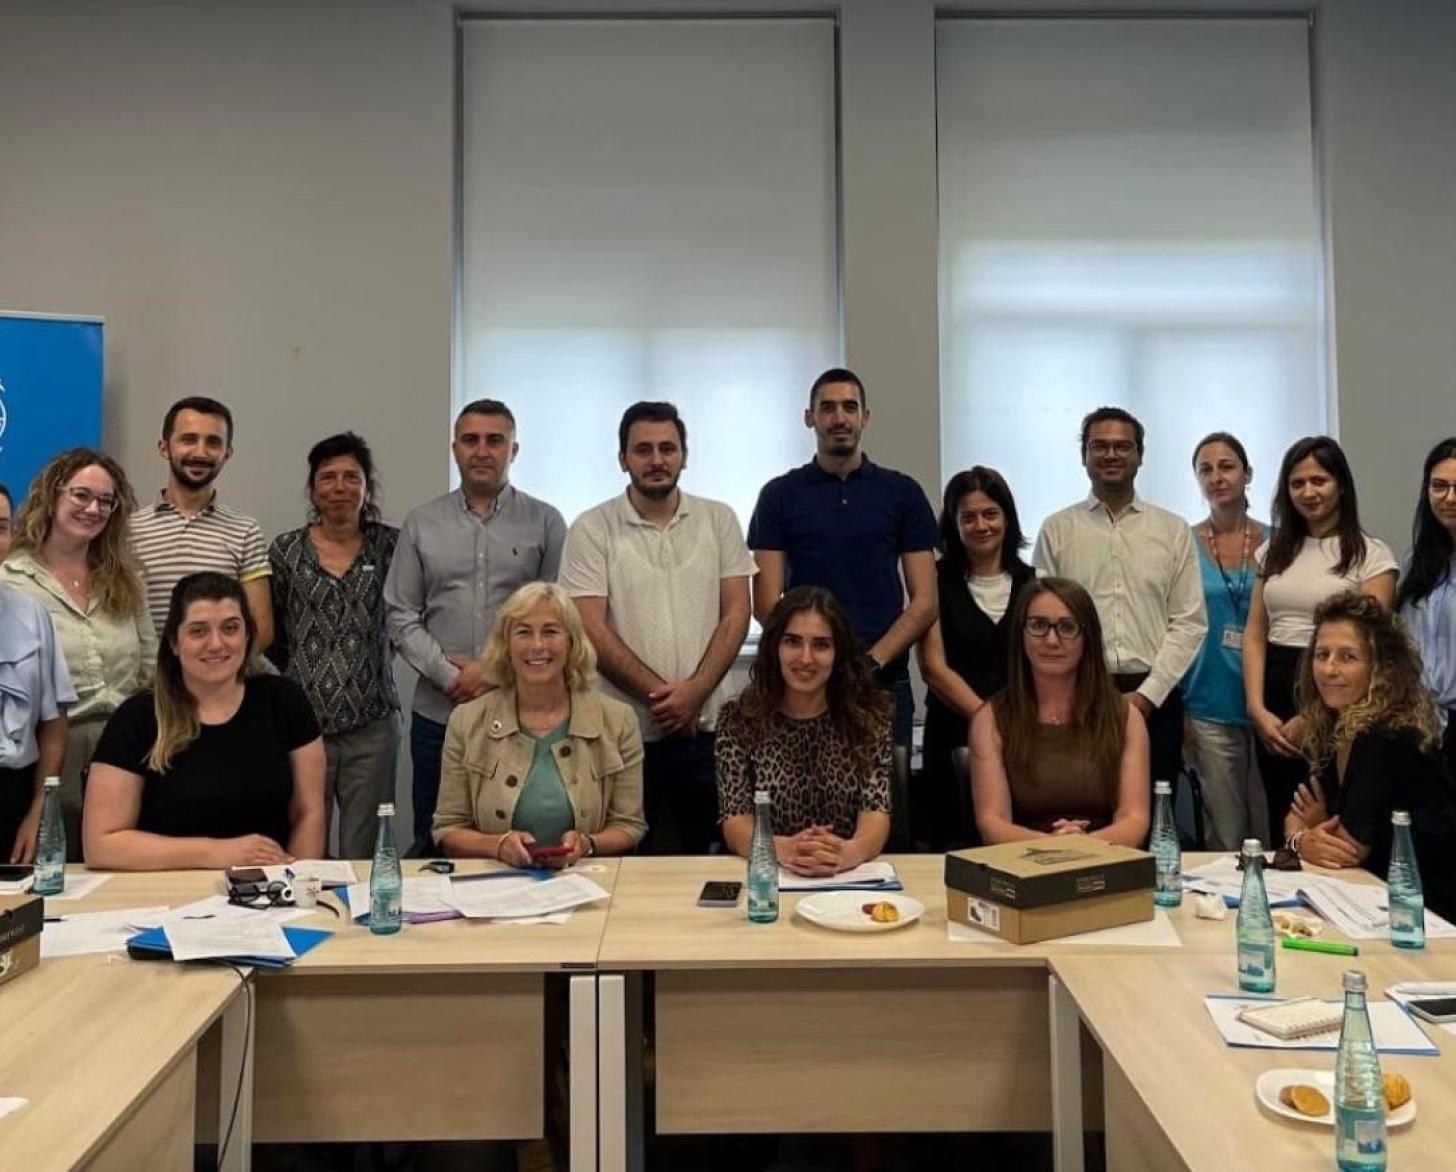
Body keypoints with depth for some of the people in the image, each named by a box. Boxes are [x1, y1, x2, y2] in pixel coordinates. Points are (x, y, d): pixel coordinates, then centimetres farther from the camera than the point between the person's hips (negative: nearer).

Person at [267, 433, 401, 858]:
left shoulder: (390, 545, 3)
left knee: (362, 851, 5)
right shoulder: (285, 550, 4)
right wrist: (297, 681, 8)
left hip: (372, 723, 0)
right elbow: (270, 635, 10)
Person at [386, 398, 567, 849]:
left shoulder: (545, 523, 3)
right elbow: (400, 617, 6)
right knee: (433, 842, 11)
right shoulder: (421, 524, 8)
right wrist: (447, 673, -7)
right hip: (437, 712, 2)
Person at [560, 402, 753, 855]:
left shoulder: (719, 520, 5)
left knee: (708, 856, 11)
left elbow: (736, 613, 2)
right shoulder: (592, 529, -2)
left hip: (706, 727, 2)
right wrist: (661, 695, -12)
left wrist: (694, 692, -11)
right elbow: (592, 630, -8)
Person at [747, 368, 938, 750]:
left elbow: (924, 602, 2)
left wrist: (870, 661, -12)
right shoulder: (780, 495, 5)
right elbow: (766, 604, 0)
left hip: (885, 682, 1)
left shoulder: (902, 492, 6)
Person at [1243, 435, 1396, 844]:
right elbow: (1254, 634, 8)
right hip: (1275, 694, 4)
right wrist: (1257, 708, -5)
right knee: (1282, 825, 11)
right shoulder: (1273, 551, 12)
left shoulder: (1372, 555, -3)